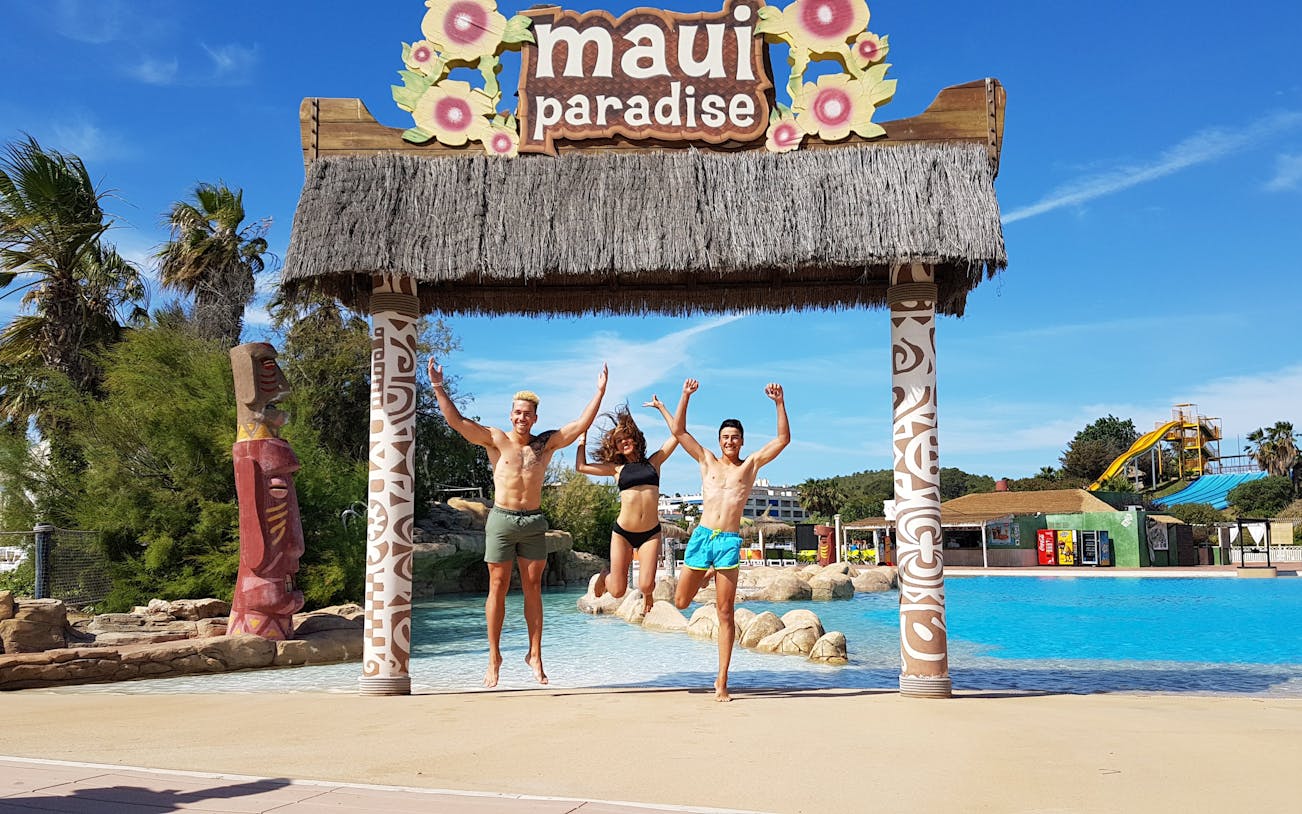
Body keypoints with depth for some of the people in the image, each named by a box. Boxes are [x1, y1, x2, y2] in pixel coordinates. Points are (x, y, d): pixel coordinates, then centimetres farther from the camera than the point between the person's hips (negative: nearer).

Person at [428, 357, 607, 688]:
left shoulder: (547, 443, 7)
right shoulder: (495, 439, 2)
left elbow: (582, 423, 5)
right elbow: (457, 421, -5)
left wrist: (600, 391, 1)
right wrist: (438, 387, -11)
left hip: (534, 523, 2)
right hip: (501, 520, -2)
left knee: (533, 589, 5)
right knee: (498, 588, 2)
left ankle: (535, 655, 11)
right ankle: (494, 657, 10)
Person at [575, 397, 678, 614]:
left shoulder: (653, 462, 9)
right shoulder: (617, 469, 9)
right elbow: (581, 467, 7)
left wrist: (661, 407, 11)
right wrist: (582, 440, 14)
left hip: (651, 533, 0)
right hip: (622, 532, 0)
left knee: (645, 586, -12)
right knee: (618, 591, 0)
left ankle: (648, 593, 27)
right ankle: (605, 576, 38)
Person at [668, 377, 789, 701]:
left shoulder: (751, 465, 9)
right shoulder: (707, 461, 13)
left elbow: (784, 438, 3)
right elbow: (678, 430, 9)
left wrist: (779, 403, -5)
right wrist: (686, 395, 2)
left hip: (730, 542, -2)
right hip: (701, 537, 2)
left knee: (725, 613, -2)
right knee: (681, 602, 8)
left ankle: (722, 683, 2)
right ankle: (706, 575, 43)